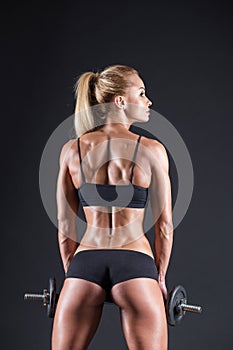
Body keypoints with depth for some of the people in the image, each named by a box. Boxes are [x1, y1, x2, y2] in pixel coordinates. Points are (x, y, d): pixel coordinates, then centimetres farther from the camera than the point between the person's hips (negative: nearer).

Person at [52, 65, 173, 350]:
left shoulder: (72, 149, 6)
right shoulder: (152, 150, -1)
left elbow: (65, 226, 9)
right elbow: (164, 225, 2)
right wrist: (160, 277, 12)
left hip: (85, 263, 3)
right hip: (135, 262, -2)